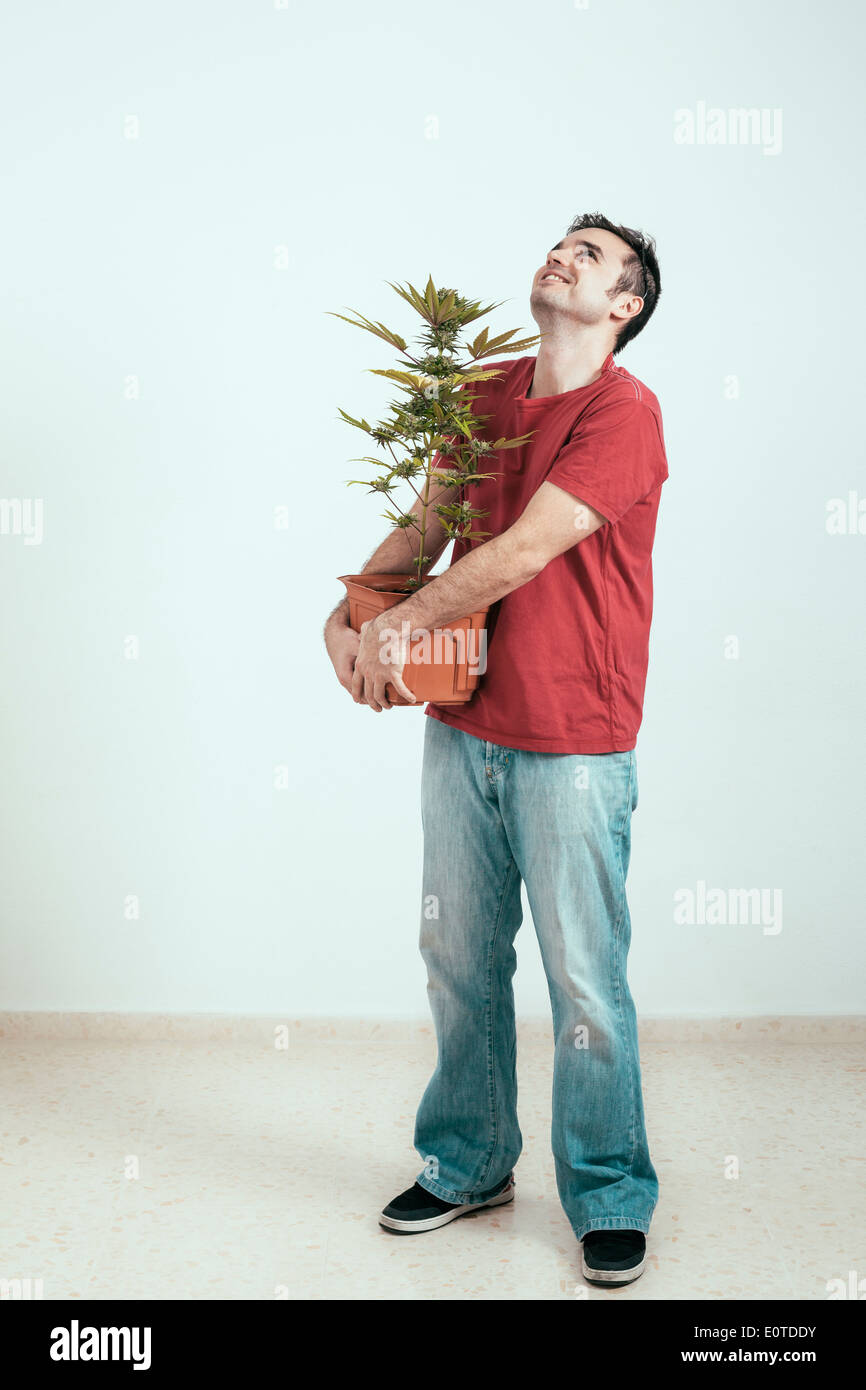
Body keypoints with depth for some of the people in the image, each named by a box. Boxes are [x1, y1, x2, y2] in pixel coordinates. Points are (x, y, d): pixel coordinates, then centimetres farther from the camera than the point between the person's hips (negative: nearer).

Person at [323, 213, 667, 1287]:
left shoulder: (624, 413, -13)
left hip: (571, 745, -6)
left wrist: (403, 624, -9)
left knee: (584, 983, 2)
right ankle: (466, 1166, 33)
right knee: (458, 957, 15)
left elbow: (519, 554, -19)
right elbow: (427, 522, 13)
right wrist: (349, 612, -4)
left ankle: (611, 1201, 21)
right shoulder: (485, 392, 10)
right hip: (462, 726, 7)